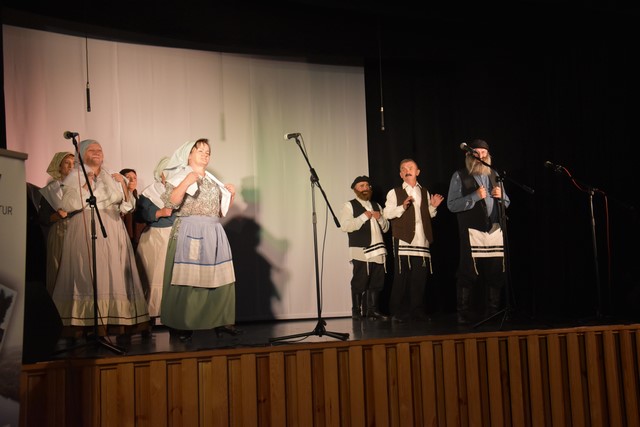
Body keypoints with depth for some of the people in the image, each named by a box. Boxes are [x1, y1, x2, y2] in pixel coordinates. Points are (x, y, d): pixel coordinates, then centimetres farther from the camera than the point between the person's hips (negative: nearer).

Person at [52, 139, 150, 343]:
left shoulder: (111, 178, 21)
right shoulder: (75, 177, 7)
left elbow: (126, 207, 17)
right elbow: (68, 205, -6)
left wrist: (123, 185, 4)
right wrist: (86, 186, -13)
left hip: (112, 233, 5)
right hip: (86, 233, -4)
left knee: (114, 276, -2)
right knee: (88, 277, -12)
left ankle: (119, 324, -3)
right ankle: (85, 324, -11)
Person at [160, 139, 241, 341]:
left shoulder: (213, 180, 20)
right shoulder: (180, 176, 3)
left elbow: (221, 210, 23)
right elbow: (170, 203, -12)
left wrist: (231, 195, 8)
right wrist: (187, 182, -20)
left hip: (214, 234, 6)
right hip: (189, 233, -6)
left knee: (218, 278, 2)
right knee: (186, 278, -7)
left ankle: (220, 321, 9)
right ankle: (180, 325, 0)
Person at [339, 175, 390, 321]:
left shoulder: (376, 205, 23)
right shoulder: (349, 206, 3)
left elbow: (386, 228, 22)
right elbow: (345, 226, -11)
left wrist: (380, 218, 2)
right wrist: (363, 217, -12)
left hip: (378, 250, 6)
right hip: (360, 250, -6)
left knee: (376, 283, 4)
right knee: (359, 283, -6)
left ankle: (372, 311, 12)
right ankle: (356, 312, 2)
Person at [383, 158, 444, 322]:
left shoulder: (425, 192, 21)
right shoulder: (394, 193, 7)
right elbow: (387, 213, -2)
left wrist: (433, 206, 6)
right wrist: (403, 207, -15)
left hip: (422, 240, 4)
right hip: (403, 239, -4)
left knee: (420, 276, 2)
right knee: (402, 276, -4)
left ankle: (417, 310, 11)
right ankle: (398, 312, 3)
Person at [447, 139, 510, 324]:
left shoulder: (493, 175, 18)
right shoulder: (460, 176, 2)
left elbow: (506, 203, 21)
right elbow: (451, 205, -7)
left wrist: (500, 195, -2)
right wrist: (474, 196, -16)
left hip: (495, 231, 5)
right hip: (472, 233, -5)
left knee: (495, 274, 4)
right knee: (469, 274, -5)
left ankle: (492, 313, 15)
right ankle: (463, 315, 3)